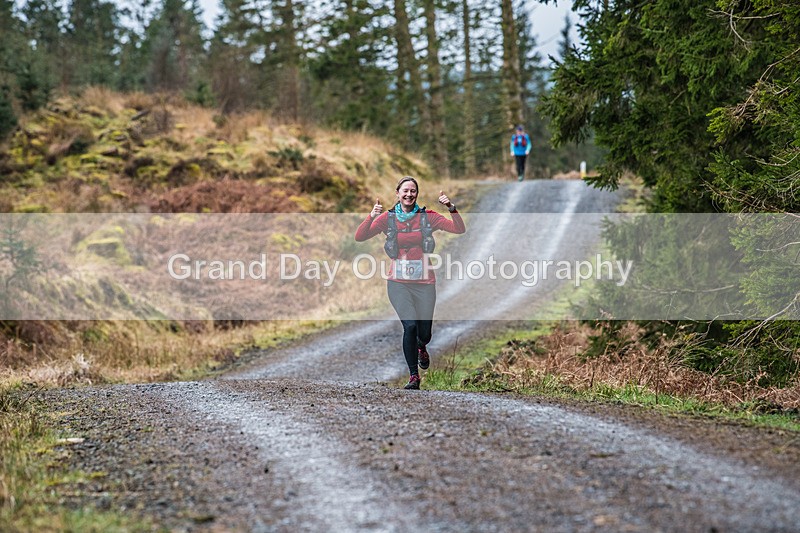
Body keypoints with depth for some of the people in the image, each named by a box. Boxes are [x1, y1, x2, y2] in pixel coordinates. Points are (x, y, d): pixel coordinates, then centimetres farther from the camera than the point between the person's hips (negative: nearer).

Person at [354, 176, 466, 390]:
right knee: (410, 325, -18)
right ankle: (413, 375, -4)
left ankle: (421, 347, 46)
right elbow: (359, 237, -7)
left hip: (424, 283, 1)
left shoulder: (427, 217, 1)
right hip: (399, 282, -1)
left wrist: (452, 209, -20)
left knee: (424, 333, 7)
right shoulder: (387, 218, 1)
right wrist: (371, 217, -23)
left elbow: (460, 229, -4)